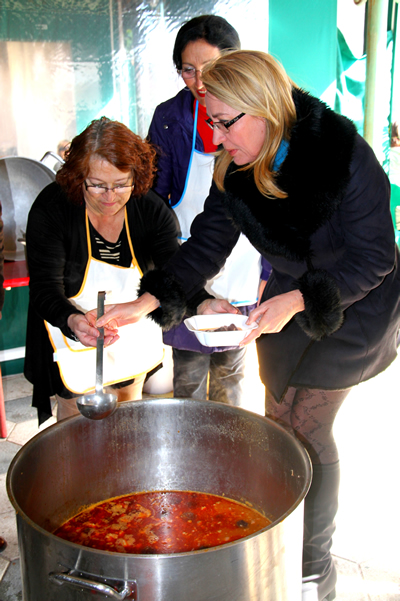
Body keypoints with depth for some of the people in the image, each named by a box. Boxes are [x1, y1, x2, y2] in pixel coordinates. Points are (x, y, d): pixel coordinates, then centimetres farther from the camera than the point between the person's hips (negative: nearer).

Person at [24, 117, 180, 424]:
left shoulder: (152, 210, -17)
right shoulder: (51, 208, -25)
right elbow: (45, 289, -25)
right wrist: (72, 321, -48)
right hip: (74, 340, -2)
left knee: (131, 406, 25)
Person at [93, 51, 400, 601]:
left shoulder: (345, 154, -28)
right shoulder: (235, 167, -10)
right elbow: (208, 242, -6)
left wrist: (295, 301, -33)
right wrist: (147, 301, -18)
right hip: (292, 294, 6)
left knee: (307, 430, -4)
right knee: (279, 420, 11)